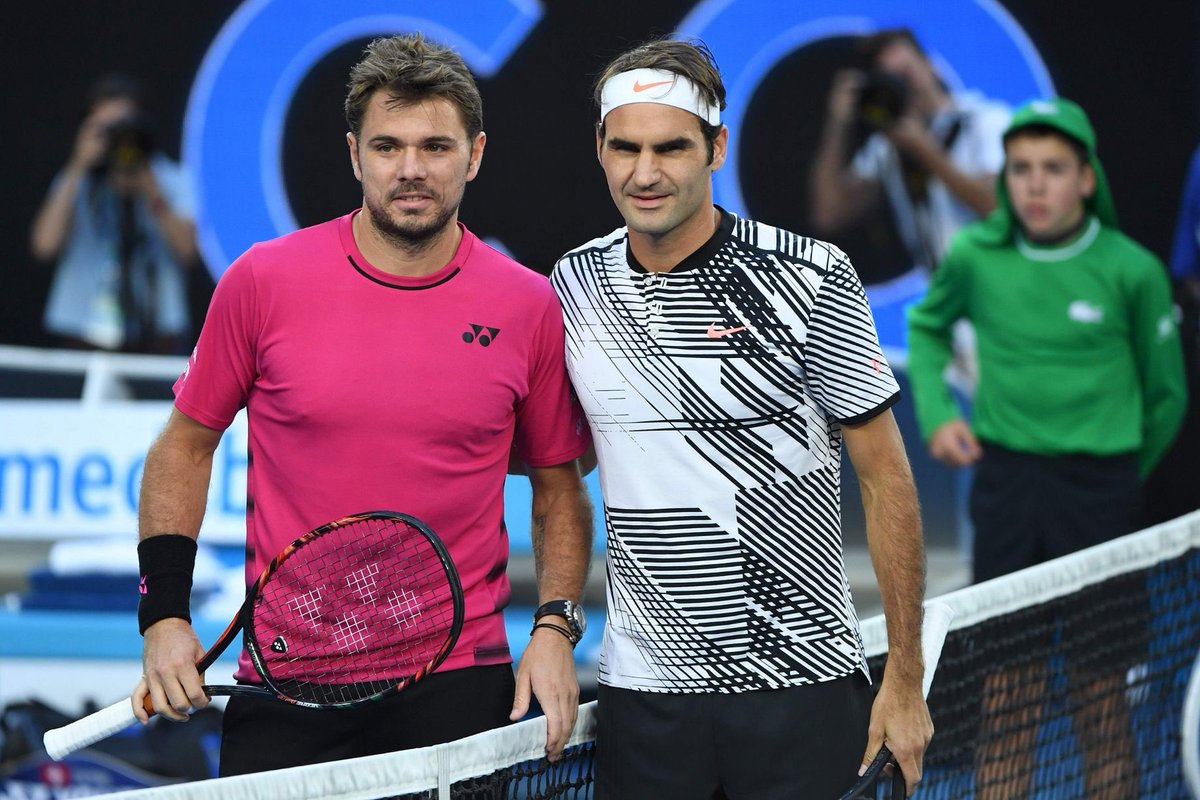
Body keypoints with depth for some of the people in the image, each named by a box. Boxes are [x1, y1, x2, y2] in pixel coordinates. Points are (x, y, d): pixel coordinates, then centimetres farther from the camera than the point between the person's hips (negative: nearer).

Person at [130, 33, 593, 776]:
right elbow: (187, 444, 8)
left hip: (460, 687, 0)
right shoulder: (263, 281, -2)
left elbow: (558, 485, 11)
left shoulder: (531, 307, 0)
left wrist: (555, 629, -2)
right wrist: (164, 614, -1)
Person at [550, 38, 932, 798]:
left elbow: (886, 478, -4)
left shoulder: (813, 278, -8)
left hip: (805, 687, -3)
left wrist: (906, 680, -5)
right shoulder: (573, 286, 4)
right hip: (642, 697, 3)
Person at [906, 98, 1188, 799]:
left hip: (1098, 487, -2)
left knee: (1099, 679, 1)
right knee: (1004, 668, 8)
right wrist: (937, 413, 6)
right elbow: (927, 327, 20)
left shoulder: (1132, 271, -7)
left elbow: (1166, 394, 6)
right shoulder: (976, 255, -1)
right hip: (1003, 474, 2)